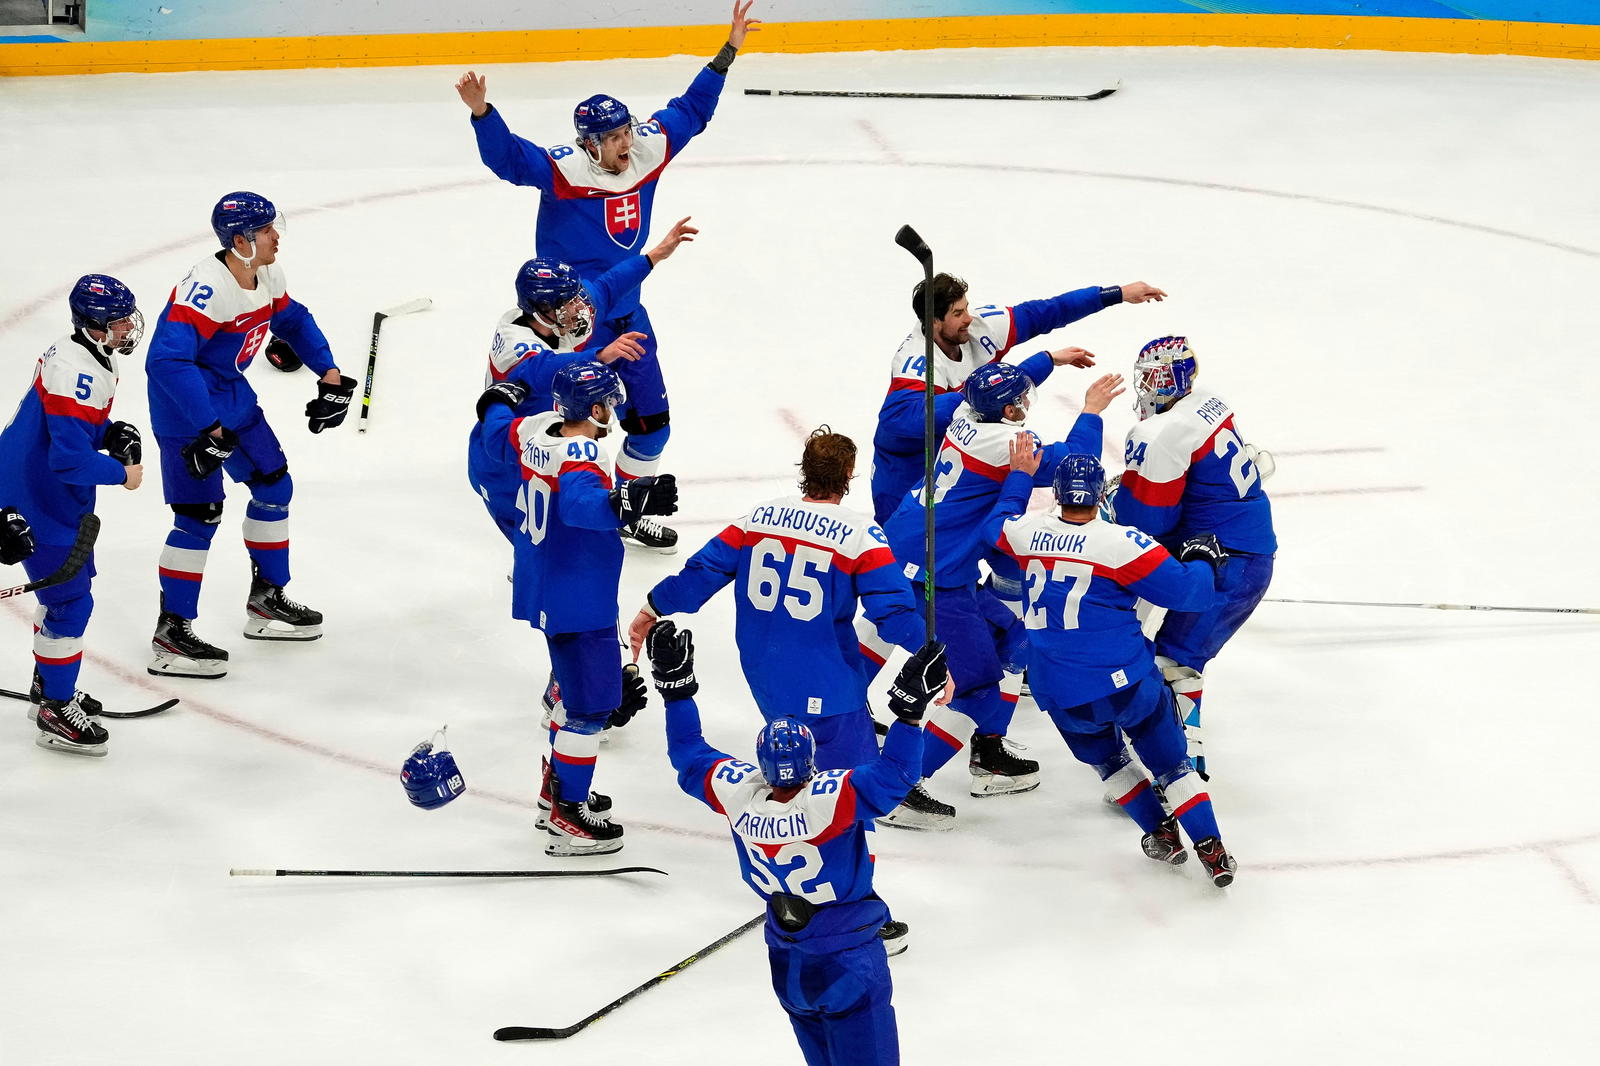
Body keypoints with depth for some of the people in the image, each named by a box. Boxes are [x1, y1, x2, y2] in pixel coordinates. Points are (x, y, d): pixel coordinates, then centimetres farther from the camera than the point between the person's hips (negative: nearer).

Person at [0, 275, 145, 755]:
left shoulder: (95, 355, 3)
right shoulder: (76, 373, -29)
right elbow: (70, 458, -33)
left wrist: (115, 434, 0)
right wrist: (122, 473, -19)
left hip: (55, 494, 11)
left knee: (69, 586, 23)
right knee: (70, 603, -5)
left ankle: (48, 686, 40)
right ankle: (56, 714, 6)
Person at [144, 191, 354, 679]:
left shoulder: (267, 277, -1)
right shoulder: (206, 287, -30)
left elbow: (295, 322, 20)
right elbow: (167, 360, -37)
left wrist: (330, 375, 8)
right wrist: (209, 429, -37)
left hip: (233, 396, 9)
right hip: (187, 406, -9)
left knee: (274, 486, 16)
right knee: (200, 515, -10)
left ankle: (266, 600, 32)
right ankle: (171, 635, -3)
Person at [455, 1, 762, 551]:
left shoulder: (648, 150, -5)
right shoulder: (564, 170, -23)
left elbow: (690, 111, 7)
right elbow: (508, 156, -36)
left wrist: (729, 50, 6)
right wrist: (481, 113, -53)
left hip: (627, 313, 7)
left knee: (650, 420, 15)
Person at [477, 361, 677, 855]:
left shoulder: (534, 430, 1)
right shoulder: (580, 454, -25)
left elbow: (500, 433, 23)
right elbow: (579, 503, -44)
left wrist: (501, 401, 44)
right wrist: (627, 502, -60)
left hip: (543, 589, 10)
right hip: (578, 601, -10)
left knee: (575, 686, 27)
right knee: (590, 706, -5)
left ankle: (557, 783, 40)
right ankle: (566, 818, -3)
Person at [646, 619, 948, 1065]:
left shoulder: (736, 794, -16)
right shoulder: (830, 801, -29)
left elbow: (690, 755, -1)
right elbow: (892, 773, -35)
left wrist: (675, 684, 3)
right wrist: (911, 707, -36)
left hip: (786, 954, 5)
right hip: (847, 955, -5)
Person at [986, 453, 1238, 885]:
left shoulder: (1026, 532, -2)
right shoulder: (1121, 542, -15)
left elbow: (995, 526, 23)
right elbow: (1182, 590, -13)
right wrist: (1202, 561, 8)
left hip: (1060, 696, 3)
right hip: (1126, 682, -3)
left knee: (1105, 758, 28)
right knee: (1170, 759, 12)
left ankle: (1159, 833, 24)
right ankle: (1211, 850, 5)